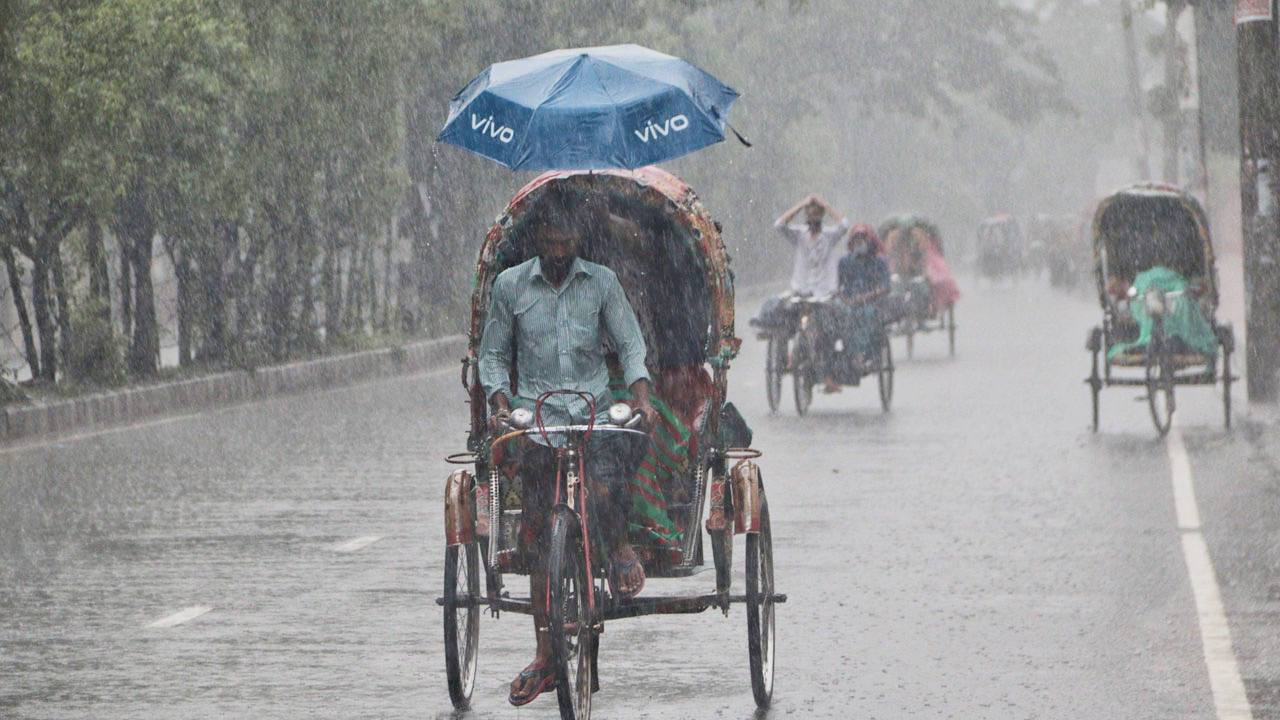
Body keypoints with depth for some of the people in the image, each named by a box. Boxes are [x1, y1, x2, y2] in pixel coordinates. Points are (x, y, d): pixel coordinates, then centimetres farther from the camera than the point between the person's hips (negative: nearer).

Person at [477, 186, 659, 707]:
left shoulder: (601, 282, 7)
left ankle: (620, 550, 9)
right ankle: (545, 655, 0)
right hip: (537, 416, 0)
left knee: (606, 493, -28)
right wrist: (500, 405, -3)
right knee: (541, 537, -4)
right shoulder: (509, 285, 7)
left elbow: (630, 345, 7)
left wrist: (642, 399, -9)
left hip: (596, 410, 0)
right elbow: (493, 355, 13)